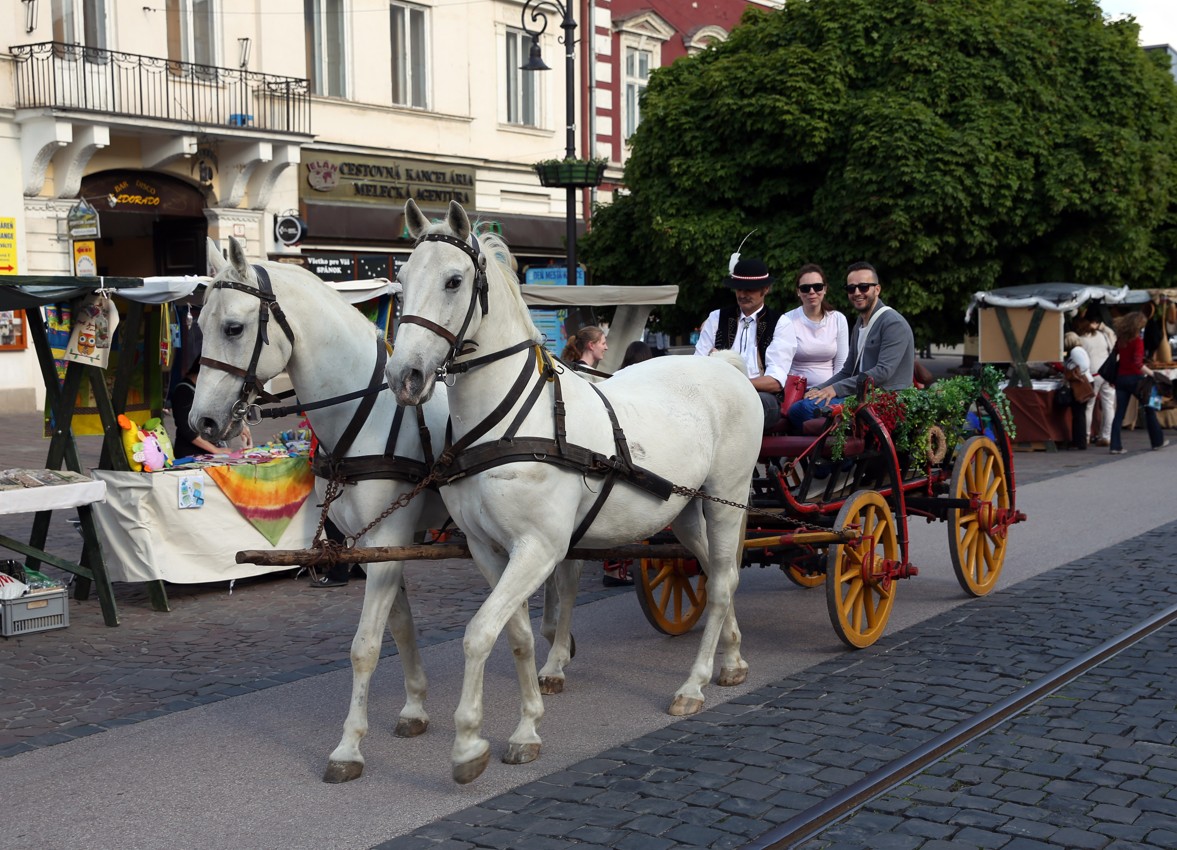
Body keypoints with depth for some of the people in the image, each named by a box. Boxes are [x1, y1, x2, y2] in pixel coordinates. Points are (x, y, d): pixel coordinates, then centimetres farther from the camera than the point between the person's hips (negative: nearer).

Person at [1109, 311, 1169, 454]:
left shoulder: (1120, 340, 4)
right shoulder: (1137, 340, -13)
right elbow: (1138, 363, -22)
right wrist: (1152, 374, -19)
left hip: (1121, 378, 5)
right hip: (1135, 378, -5)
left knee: (1119, 413, 2)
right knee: (1149, 409, 12)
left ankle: (1115, 446, -6)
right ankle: (1157, 441, 23)